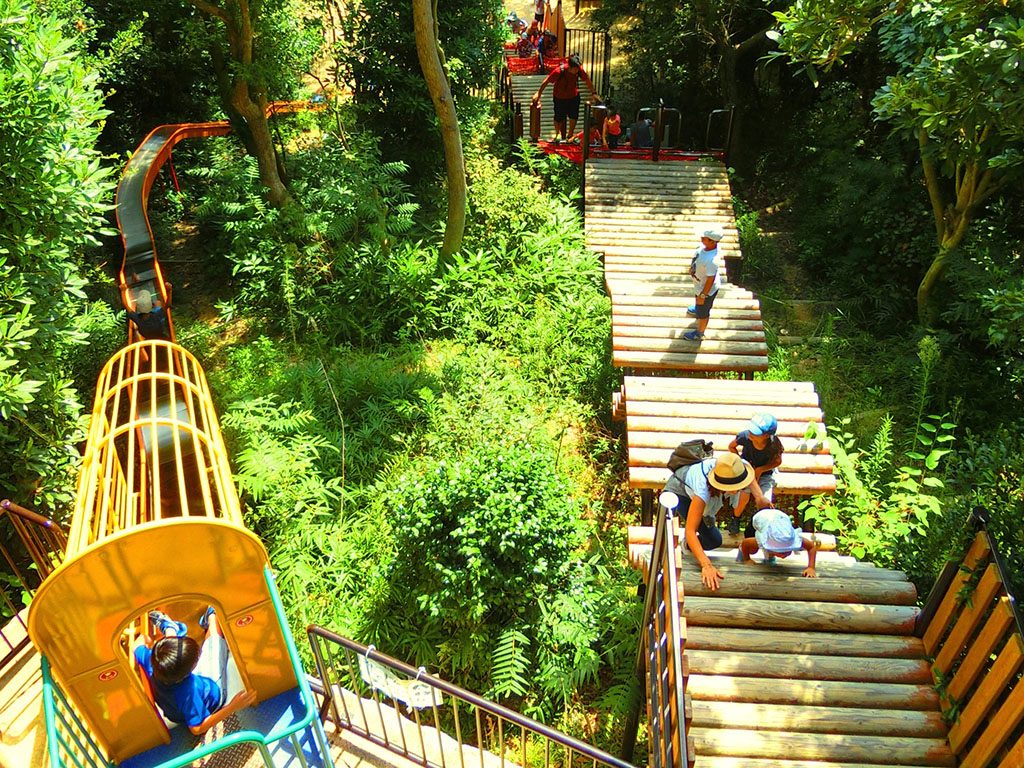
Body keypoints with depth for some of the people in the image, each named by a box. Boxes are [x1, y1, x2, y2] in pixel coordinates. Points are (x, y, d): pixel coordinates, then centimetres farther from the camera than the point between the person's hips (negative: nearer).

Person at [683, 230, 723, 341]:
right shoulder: (708, 246, -19)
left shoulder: (711, 260, -44)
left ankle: (699, 334, 44)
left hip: (707, 289, -8)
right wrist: (692, 267, 20)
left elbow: (710, 280, -32)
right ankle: (698, 309, 72)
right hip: (701, 284, 8)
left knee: (702, 312, 19)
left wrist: (702, 295, -19)